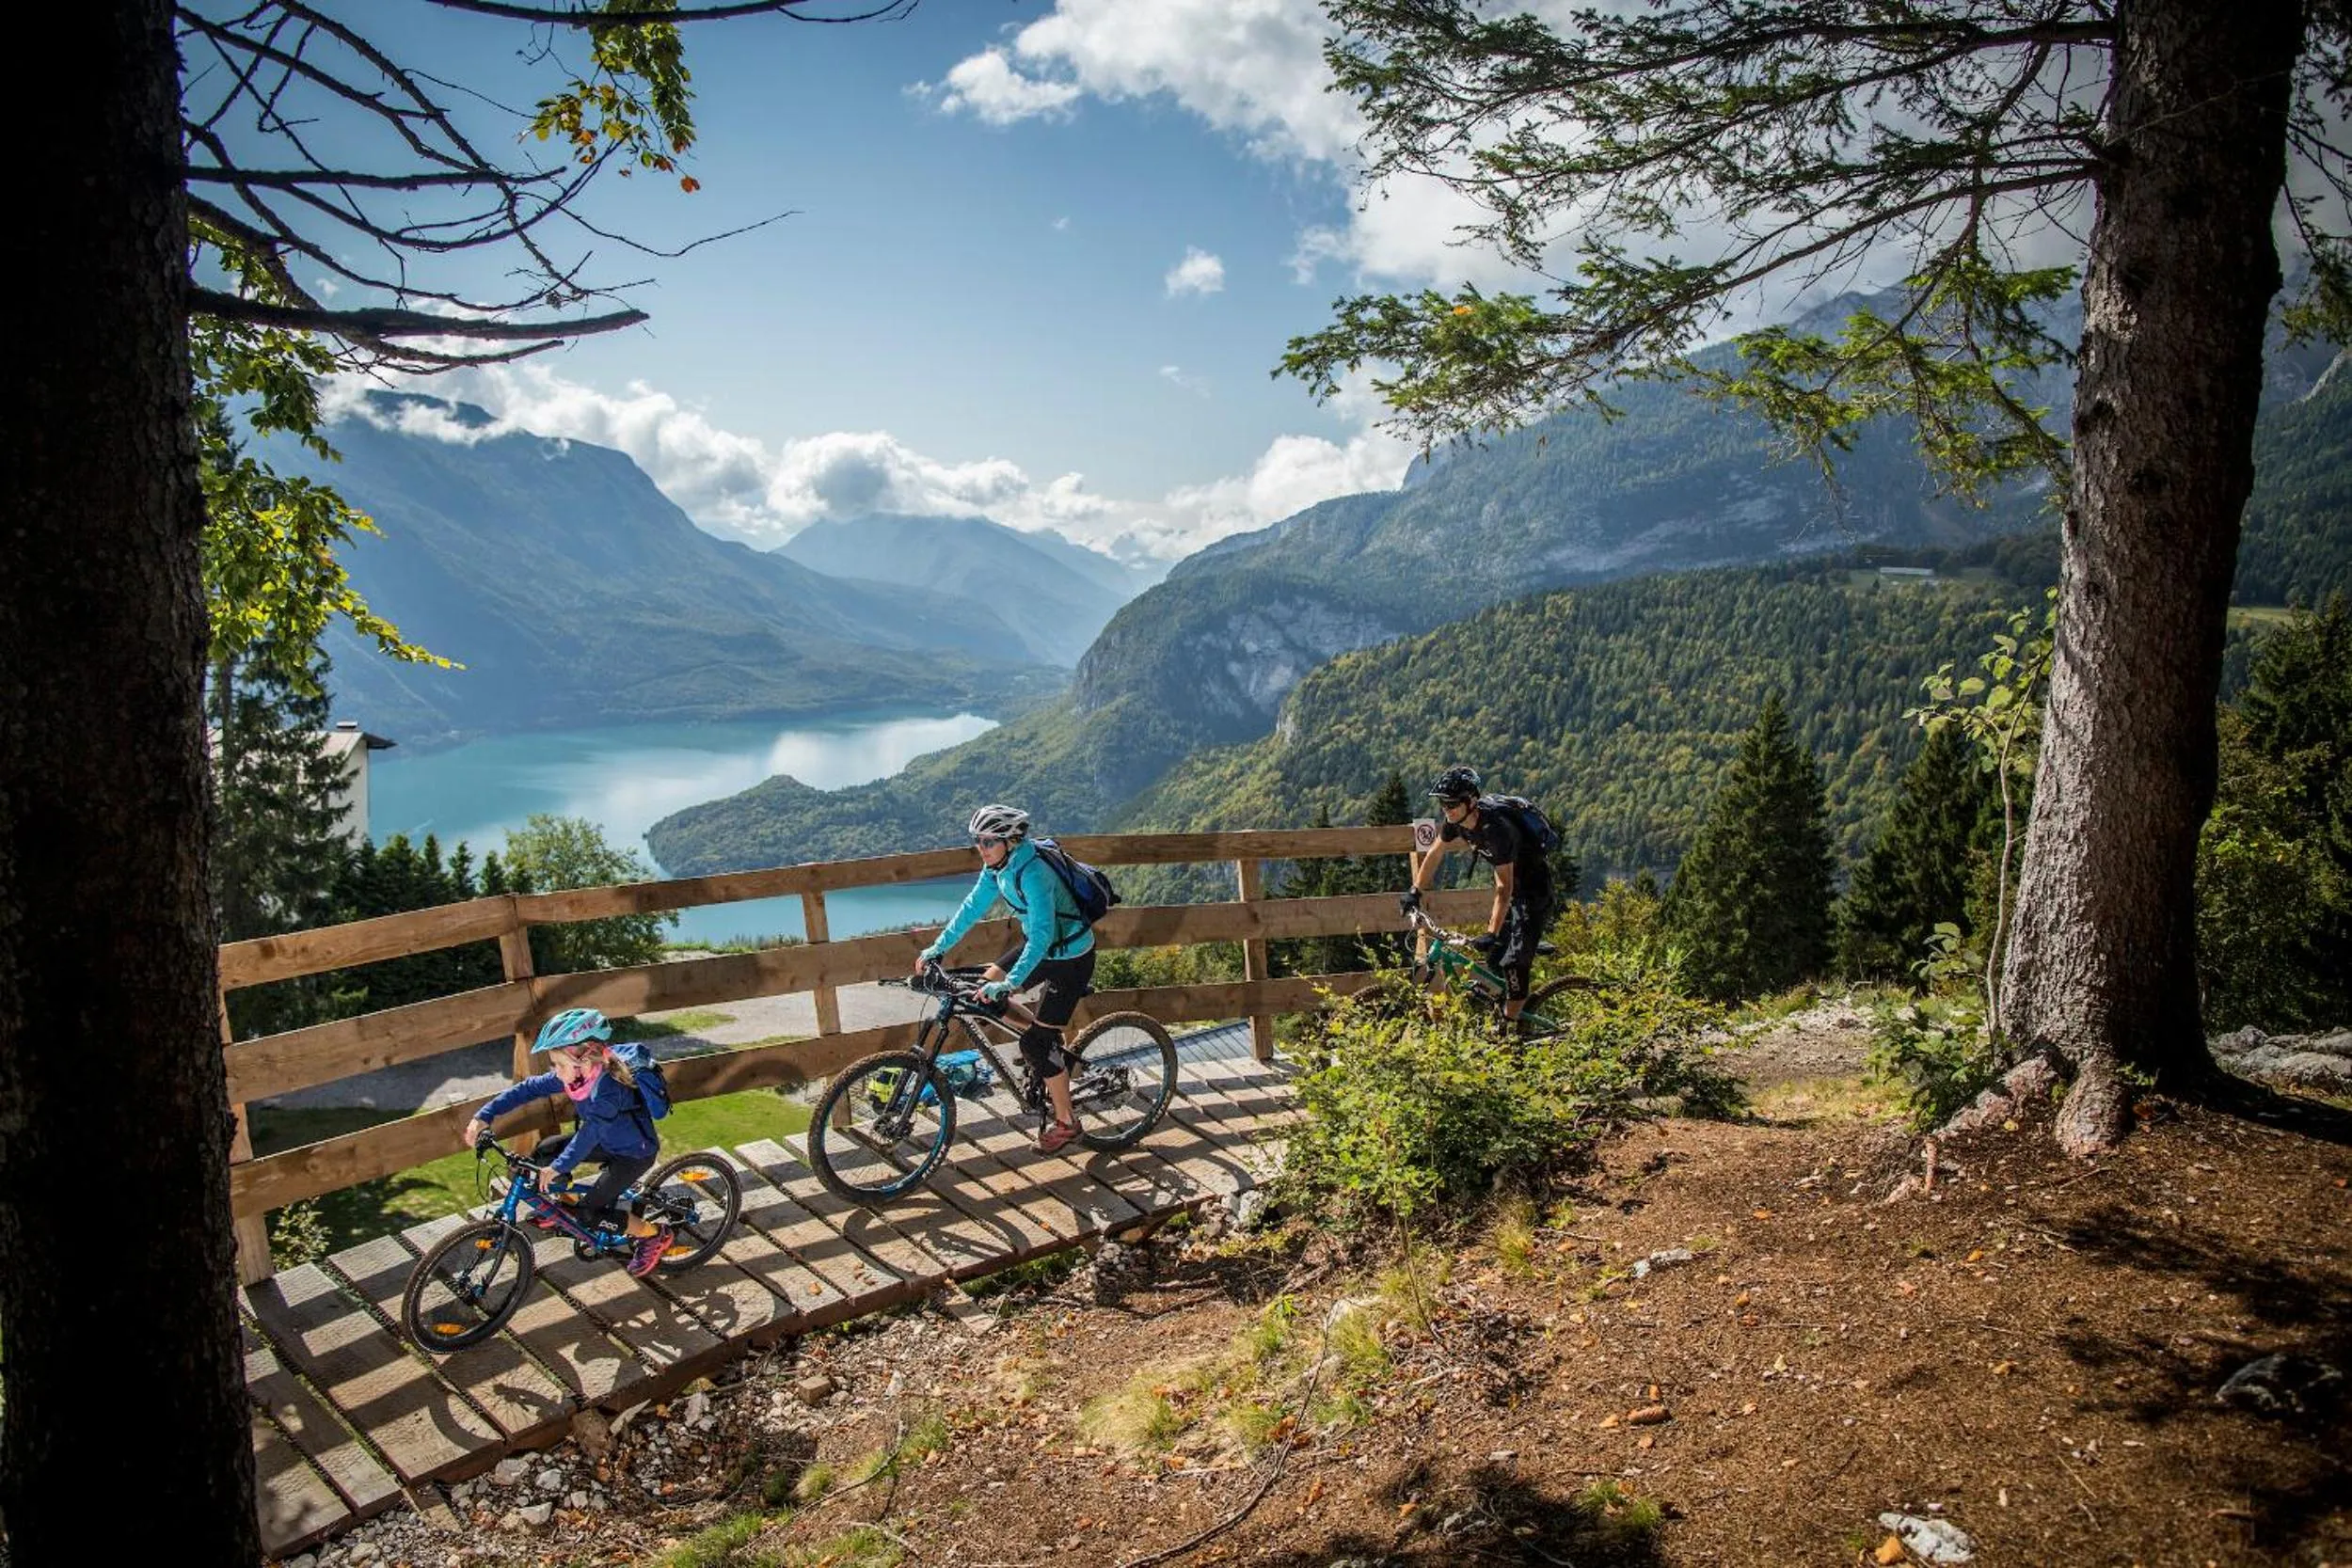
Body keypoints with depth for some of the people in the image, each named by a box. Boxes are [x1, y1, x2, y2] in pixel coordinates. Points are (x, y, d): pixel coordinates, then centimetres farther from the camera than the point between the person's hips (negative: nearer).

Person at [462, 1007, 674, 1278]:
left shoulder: (609, 1087, -34)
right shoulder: (573, 1074, -12)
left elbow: (590, 1131, -40)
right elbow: (529, 1088, -11)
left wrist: (559, 1167, -47)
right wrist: (484, 1116, -17)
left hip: (634, 1153, -8)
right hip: (608, 1142, 8)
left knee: (589, 1214, -12)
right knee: (543, 1153, -1)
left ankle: (655, 1235, 7)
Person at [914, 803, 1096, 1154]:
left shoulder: (1033, 872, -31)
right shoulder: (998, 866, -4)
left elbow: (1042, 935, -37)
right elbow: (973, 907, 5)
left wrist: (1010, 983, -43)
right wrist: (938, 947, 1)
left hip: (1071, 958, -9)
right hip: (1042, 946, 9)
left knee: (1035, 1043, -6)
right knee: (988, 988, 4)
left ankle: (1065, 1122, 12)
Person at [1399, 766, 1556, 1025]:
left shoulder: (1495, 827, -35)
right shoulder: (1457, 819, -11)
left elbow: (1504, 887, -34)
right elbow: (1435, 852, 6)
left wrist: (1491, 934, -37)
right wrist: (1415, 891, 6)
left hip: (1533, 889, -8)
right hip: (1512, 886, 8)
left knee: (1515, 962, -12)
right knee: (1494, 958, 9)